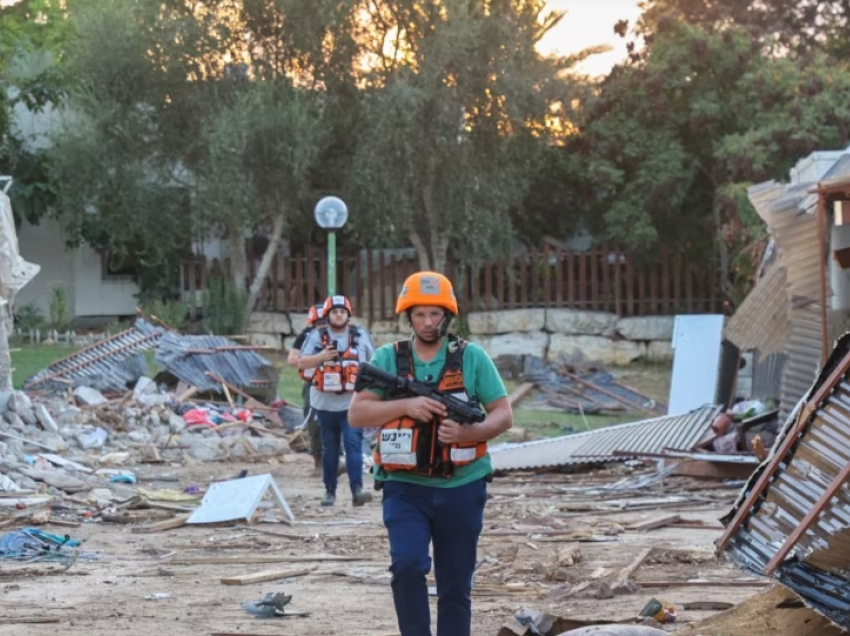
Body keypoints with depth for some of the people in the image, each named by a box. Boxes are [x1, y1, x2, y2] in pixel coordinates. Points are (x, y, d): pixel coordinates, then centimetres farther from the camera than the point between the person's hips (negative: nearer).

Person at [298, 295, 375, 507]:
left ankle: (357, 489, -18)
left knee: (354, 443, -12)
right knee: (329, 448, 9)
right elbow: (301, 363, 2)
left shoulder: (361, 335, 7)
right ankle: (329, 491, 16)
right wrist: (321, 357, -15)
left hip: (353, 403, -1)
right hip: (326, 403, 1)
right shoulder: (317, 336, 5)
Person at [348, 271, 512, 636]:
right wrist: (406, 405, -19)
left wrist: (470, 433, -19)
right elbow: (357, 414, -4)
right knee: (408, 564, -22)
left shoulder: (472, 357, 2)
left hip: (460, 489, 1)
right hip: (405, 488, -1)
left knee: (456, 588, 7)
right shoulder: (387, 358, 3)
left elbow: (504, 414, 1)